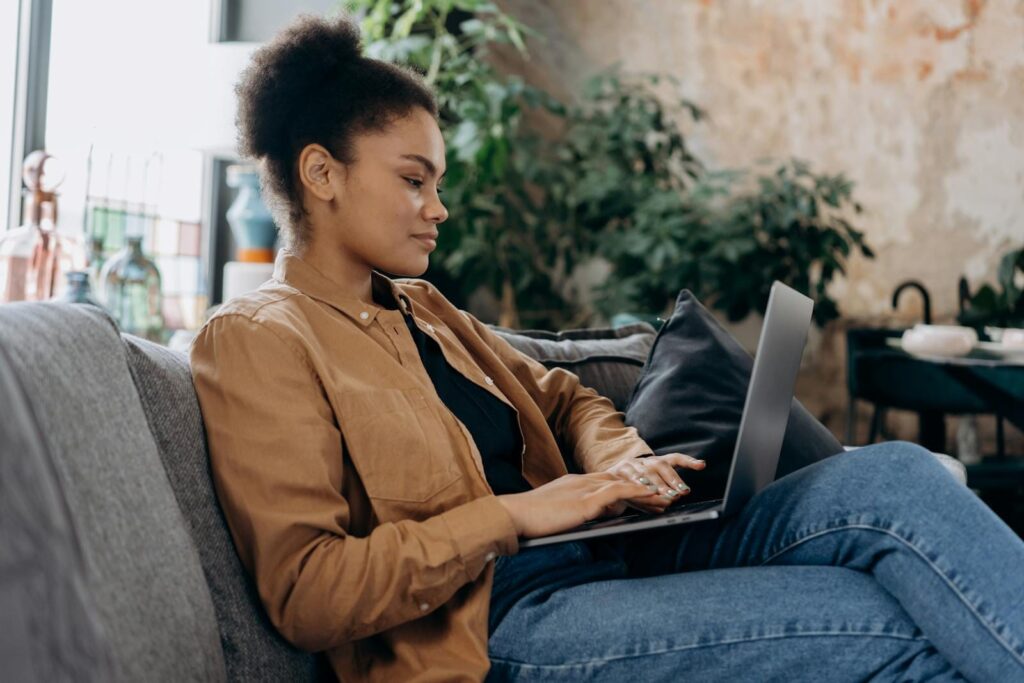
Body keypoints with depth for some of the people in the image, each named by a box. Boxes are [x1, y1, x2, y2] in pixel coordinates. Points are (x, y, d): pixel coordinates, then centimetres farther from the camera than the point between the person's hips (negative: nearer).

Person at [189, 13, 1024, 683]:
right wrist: (511, 515, -18)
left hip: (596, 552, 8)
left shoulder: (421, 308, 19)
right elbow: (305, 592, -15)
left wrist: (615, 459, 2)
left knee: (891, 475, -13)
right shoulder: (258, 339, -6)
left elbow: (559, 394, 26)